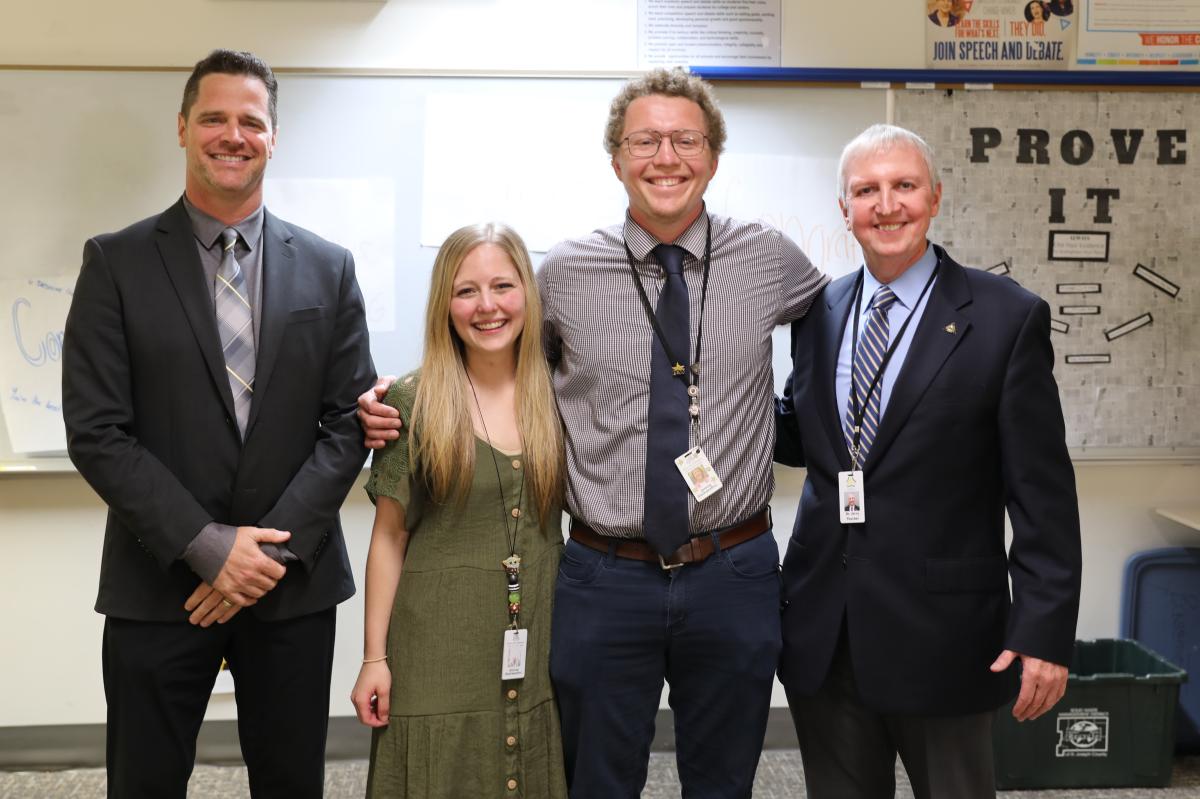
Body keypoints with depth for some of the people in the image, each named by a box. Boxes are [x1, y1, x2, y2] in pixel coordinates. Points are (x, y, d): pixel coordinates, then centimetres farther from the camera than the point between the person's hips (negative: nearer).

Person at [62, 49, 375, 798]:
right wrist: (208, 545, -14)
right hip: (158, 586, -1)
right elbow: (96, 433, -7)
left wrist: (273, 547, -9)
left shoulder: (328, 268, 5)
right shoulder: (116, 262, -1)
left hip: (296, 584, 2)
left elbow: (346, 422, 1)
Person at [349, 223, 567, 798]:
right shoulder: (412, 403, -4)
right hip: (439, 647, -2)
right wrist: (374, 658, -3)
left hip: (542, 644, 3)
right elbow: (389, 536, -1)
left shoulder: (557, 398, 3)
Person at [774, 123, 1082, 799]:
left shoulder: (1008, 317, -8)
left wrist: (1046, 631, -12)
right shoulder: (818, 312, 6)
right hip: (823, 633, 4)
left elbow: (1043, 493, -8)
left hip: (942, 634, -4)